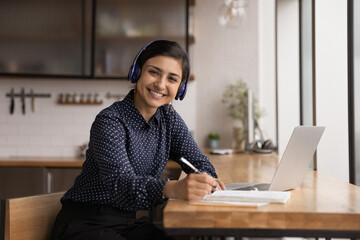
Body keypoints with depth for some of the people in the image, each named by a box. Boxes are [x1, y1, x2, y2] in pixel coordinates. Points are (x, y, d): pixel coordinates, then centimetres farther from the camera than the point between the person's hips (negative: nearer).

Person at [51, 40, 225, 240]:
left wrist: (206, 180, -20)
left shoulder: (168, 118, 5)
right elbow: (120, 180, -31)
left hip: (128, 223, 5)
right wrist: (173, 189, -49)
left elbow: (198, 160, 5)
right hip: (85, 224, -5)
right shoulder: (110, 121, -16)